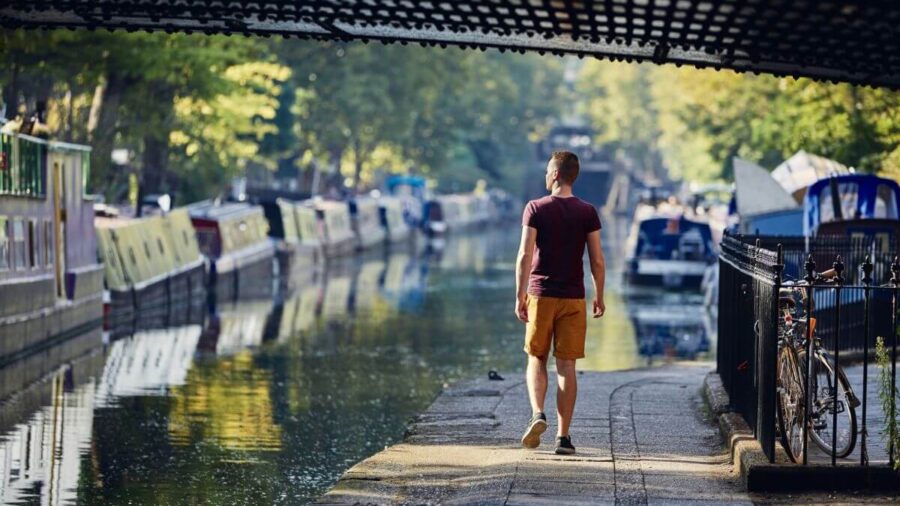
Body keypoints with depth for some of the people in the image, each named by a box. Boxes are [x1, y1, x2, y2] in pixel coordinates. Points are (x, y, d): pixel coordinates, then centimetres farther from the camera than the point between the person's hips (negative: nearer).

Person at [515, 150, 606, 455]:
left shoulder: (536, 209, -4)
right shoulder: (587, 213, 0)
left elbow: (525, 255, -9)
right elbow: (597, 261, 0)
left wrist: (520, 296, -6)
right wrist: (599, 297, 11)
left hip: (540, 295, -1)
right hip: (573, 298, 1)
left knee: (536, 360, 13)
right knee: (566, 367, 2)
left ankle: (538, 414, -11)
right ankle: (563, 436, 1)